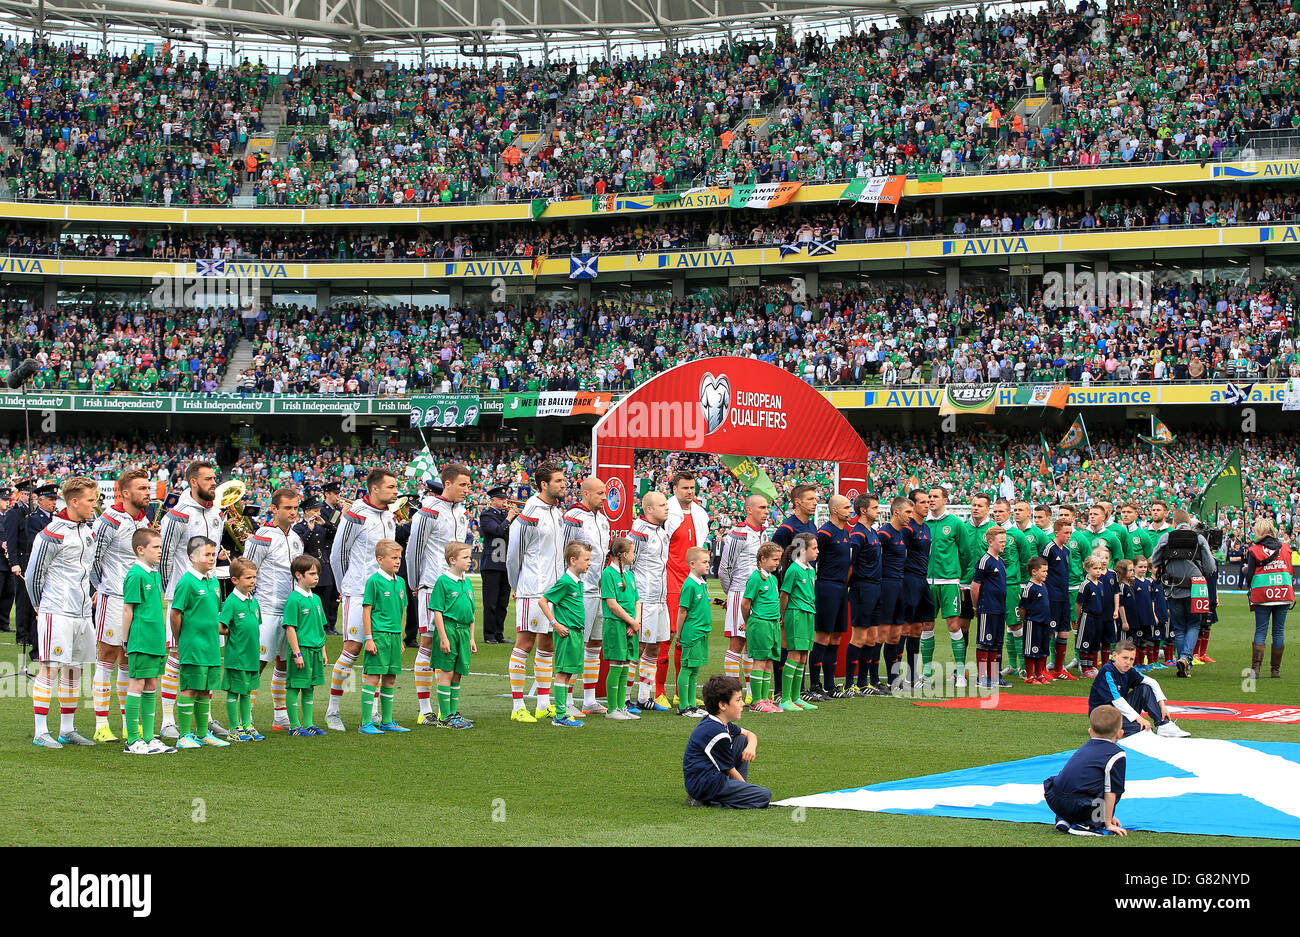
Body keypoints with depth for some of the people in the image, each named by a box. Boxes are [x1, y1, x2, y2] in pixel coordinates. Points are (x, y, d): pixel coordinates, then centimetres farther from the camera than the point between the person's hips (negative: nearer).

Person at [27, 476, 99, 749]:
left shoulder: (88, 529, 12)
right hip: (56, 613, -8)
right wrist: (41, 606, 1)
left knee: (74, 669, 10)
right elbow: (33, 574, -8)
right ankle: (41, 732, -2)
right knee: (51, 668, -6)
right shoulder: (52, 534, -13)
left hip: (82, 612, 8)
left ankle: (67, 729, 18)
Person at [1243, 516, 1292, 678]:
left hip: (1262, 596, -2)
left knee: (1260, 632, 2)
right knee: (1279, 632, 6)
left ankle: (1255, 668, -9)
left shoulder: (1254, 550, -5)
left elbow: (1249, 576, -4)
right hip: (1284, 594, 2)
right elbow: (1290, 572, 11)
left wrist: (1245, 570, 16)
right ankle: (1275, 670, 7)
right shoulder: (1285, 548, 6)